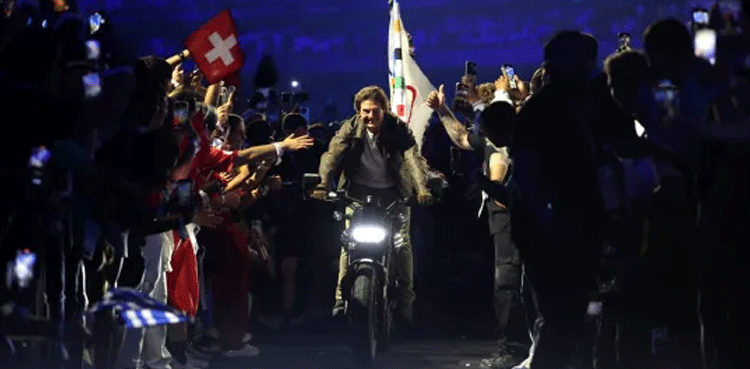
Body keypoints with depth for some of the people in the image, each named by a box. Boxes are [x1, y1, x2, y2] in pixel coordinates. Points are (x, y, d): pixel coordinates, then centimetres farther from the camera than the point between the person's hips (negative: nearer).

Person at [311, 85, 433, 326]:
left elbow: (414, 158, -17)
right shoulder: (350, 129, -3)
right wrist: (323, 185, -30)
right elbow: (332, 155, -12)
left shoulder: (398, 129, -7)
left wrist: (422, 188, -34)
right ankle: (341, 296, -6)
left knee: (402, 243, -7)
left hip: (393, 195, -1)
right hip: (359, 194, 1)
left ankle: (405, 300, 3)